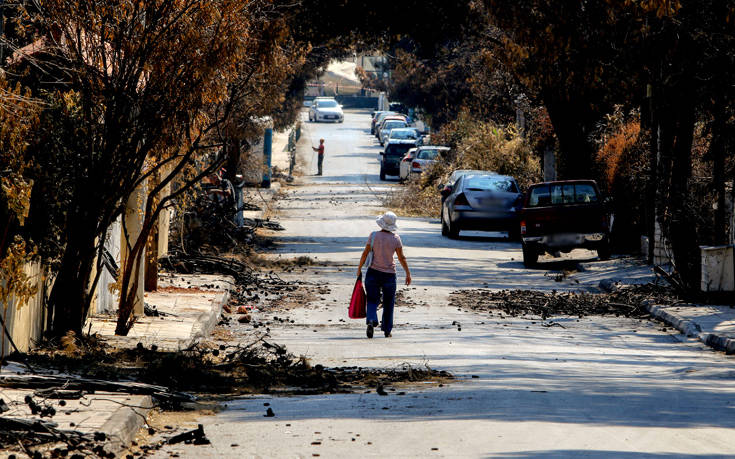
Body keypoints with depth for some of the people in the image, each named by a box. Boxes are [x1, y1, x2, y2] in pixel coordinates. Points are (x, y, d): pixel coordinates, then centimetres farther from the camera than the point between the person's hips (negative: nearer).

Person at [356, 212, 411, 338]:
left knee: (372, 300, 5)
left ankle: (371, 320, -22)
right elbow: (401, 258, -3)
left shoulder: (374, 236, -7)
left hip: (373, 272, 0)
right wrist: (408, 273, 6)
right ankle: (387, 330, 18)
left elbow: (365, 253, -5)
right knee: (388, 303, 14)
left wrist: (359, 268, 6)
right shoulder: (395, 238, -5)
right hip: (389, 274, 0)